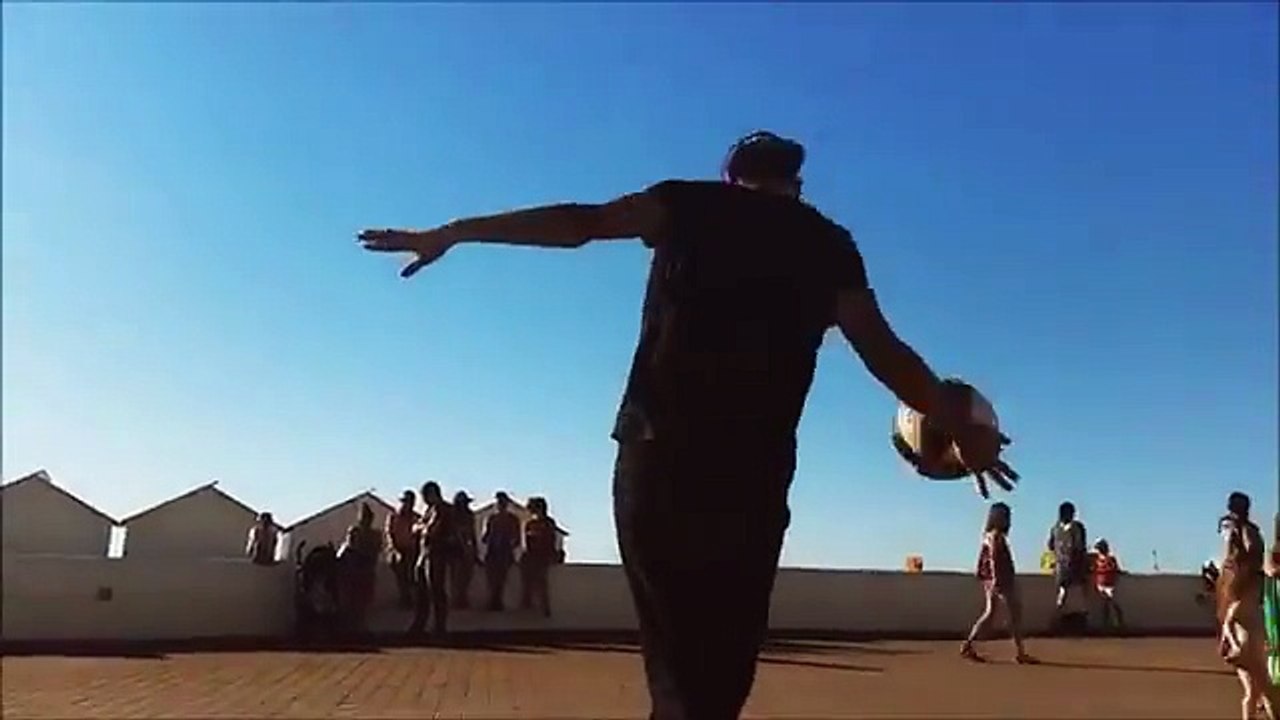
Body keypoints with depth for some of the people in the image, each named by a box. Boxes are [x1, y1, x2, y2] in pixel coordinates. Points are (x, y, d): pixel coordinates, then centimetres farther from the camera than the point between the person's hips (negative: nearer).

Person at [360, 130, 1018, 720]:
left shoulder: (691, 203, 14)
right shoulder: (826, 242, 16)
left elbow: (577, 222, 6)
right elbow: (884, 351, 12)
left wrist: (452, 233, 10)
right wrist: (960, 428, 23)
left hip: (658, 452, 0)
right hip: (755, 470, 1)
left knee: (678, 659, 7)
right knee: (720, 666, 10)